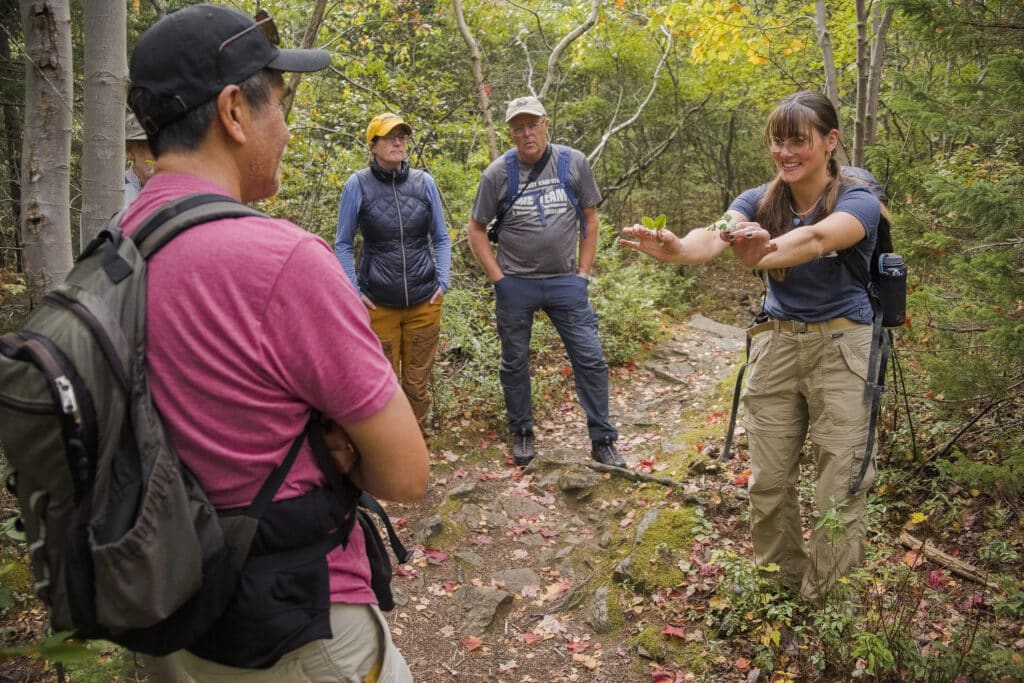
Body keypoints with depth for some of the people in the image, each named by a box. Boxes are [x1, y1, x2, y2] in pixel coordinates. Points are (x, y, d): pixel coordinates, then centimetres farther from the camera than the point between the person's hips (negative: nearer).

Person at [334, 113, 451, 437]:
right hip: (378, 303, -2)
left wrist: (443, 281, 1)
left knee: (417, 384, 12)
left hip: (425, 301, 2)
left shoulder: (423, 182, -1)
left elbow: (441, 238, 10)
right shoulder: (358, 185, -6)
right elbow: (342, 244, 3)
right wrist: (353, 291, -3)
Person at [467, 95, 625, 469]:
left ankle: (603, 440, 13)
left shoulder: (574, 163, -4)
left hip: (565, 282, 1)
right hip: (515, 284, 0)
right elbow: (477, 229, 2)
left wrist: (583, 273, 0)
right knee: (514, 363, 10)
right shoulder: (497, 173, -7)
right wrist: (498, 278, -5)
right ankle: (522, 434, 29)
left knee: (590, 358, 0)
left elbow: (589, 219, 5)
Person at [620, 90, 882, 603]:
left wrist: (765, 252, -53)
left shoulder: (857, 201, -10)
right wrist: (676, 248, -46)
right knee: (768, 483, 7)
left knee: (839, 489, -2)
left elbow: (816, 239, -33)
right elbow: (716, 234, -24)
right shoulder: (760, 201, -1)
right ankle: (779, 588, 28)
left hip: (840, 349, -3)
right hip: (775, 345, 4)